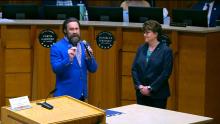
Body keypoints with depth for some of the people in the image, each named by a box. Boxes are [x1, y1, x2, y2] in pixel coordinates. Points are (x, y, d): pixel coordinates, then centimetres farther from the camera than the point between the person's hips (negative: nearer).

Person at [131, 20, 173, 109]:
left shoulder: (166, 50, -6)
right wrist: (140, 86, -6)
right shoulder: (141, 49, 9)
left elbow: (166, 73, -12)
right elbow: (134, 69, 7)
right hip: (141, 93, 4)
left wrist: (150, 88, -15)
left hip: (158, 95, -4)